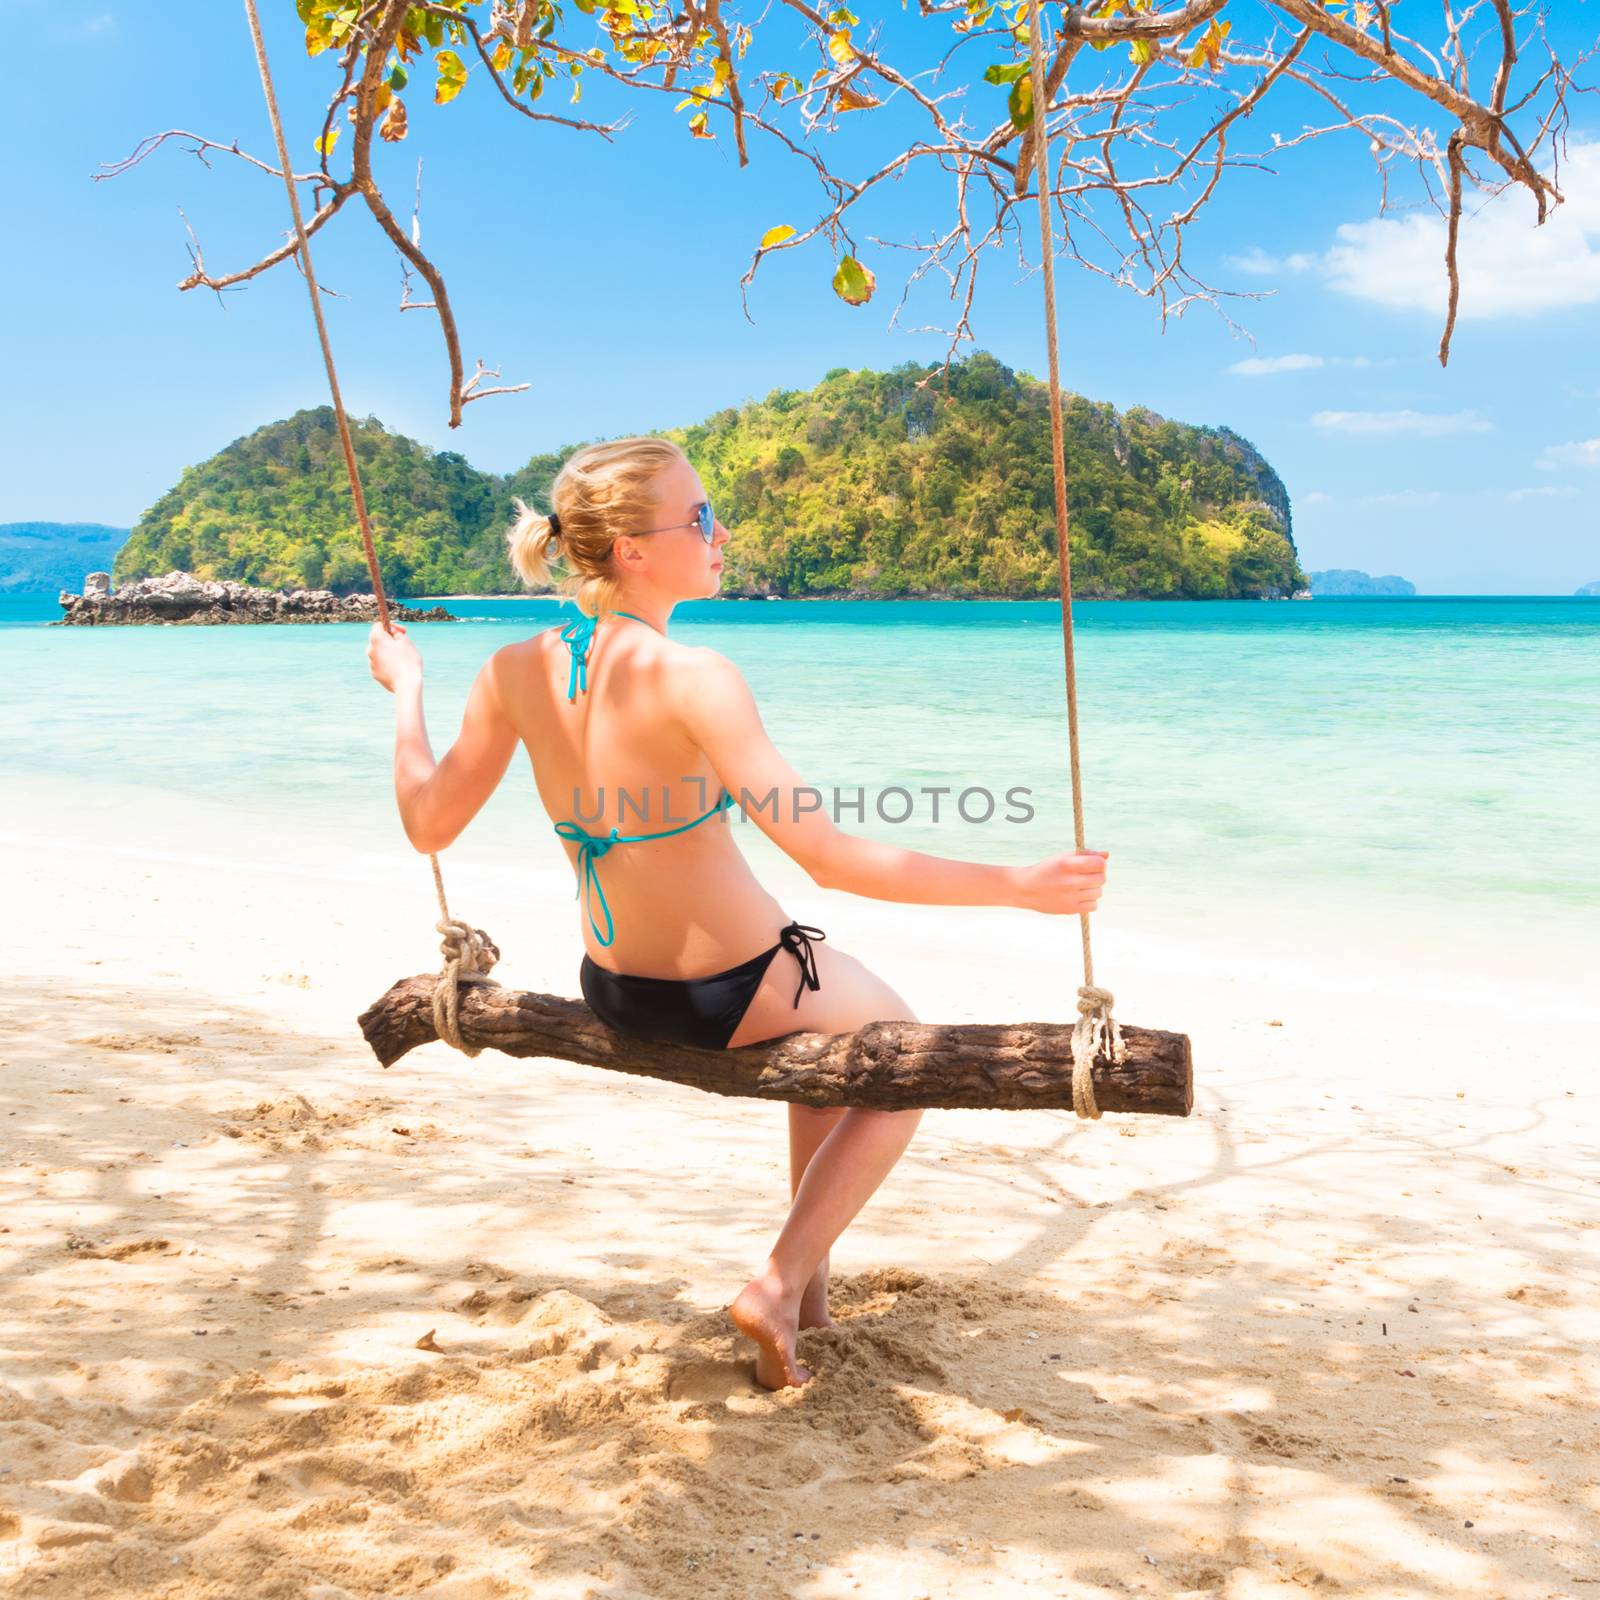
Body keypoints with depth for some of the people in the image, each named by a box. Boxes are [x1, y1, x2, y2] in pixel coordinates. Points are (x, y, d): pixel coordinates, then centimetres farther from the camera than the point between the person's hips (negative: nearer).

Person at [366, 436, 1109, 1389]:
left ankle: (813, 1275, 39)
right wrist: (1018, 886, -27)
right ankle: (781, 1286, 13)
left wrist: (407, 688, 16)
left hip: (612, 993, 7)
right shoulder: (688, 676, -28)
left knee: (836, 1019, 35)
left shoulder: (516, 671, -8)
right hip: (733, 995, -7)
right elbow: (828, 856, -32)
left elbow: (429, 823, 2)